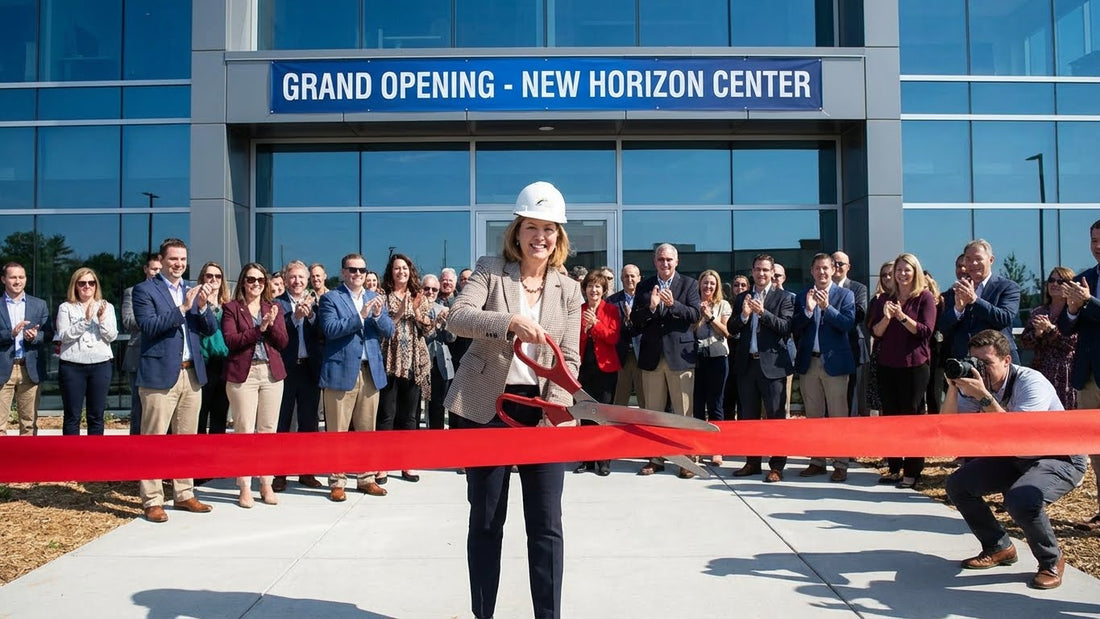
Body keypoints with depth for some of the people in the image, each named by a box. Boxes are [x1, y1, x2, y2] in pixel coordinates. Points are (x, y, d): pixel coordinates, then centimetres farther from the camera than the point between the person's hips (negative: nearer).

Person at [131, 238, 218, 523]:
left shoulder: (193, 291, 13)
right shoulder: (145, 290, -2)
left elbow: (211, 329, 8)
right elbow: (149, 326, -15)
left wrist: (202, 306, -10)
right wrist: (182, 308, -21)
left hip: (192, 374, 6)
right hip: (160, 374, -5)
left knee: (187, 438, 11)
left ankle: (184, 494, 21)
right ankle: (152, 501, 6)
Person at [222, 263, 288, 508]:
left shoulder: (275, 308, 14)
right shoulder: (231, 308, 5)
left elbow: (283, 342, 5)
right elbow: (231, 341, -8)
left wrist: (272, 324, -10)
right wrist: (259, 328, -13)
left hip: (272, 374, 3)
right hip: (242, 374, -3)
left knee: (268, 430, 6)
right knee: (244, 431, -2)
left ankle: (266, 484, 15)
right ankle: (245, 488, 6)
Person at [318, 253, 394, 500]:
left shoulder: (375, 298, 15)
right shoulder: (330, 298, -1)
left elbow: (389, 331, 7)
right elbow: (330, 329, -15)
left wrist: (378, 315, -13)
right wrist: (360, 316, -22)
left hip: (371, 371, 5)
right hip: (341, 371, -5)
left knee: (367, 429, 11)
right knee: (337, 430, 0)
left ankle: (366, 478, 20)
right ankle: (336, 482, 8)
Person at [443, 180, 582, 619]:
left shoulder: (568, 290, 6)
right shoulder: (489, 270, 0)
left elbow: (569, 359, 3)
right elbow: (457, 317, -16)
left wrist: (555, 411, -13)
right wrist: (510, 322, -33)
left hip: (542, 411, 2)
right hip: (486, 409, -1)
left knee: (547, 524, 3)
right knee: (486, 521, 8)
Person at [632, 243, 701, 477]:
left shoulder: (689, 284, 4)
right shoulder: (644, 286, 9)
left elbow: (694, 315, -7)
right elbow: (635, 321, 2)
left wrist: (673, 304, -22)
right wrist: (650, 307, -16)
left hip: (680, 355, -2)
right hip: (651, 355, 3)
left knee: (683, 411, 0)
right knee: (653, 411, 8)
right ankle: (655, 458, 18)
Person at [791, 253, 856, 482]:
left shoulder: (845, 295, 2)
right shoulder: (803, 296, 9)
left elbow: (848, 324, -11)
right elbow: (795, 329, 1)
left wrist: (826, 307, -21)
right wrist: (808, 310, -14)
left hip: (834, 362, -3)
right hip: (808, 362, 3)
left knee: (838, 415, 0)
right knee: (813, 415, 10)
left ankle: (840, 464, 6)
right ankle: (817, 462, 19)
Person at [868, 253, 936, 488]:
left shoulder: (925, 297, -1)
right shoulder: (886, 300, 11)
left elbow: (925, 331, -10)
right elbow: (876, 333, 6)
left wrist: (901, 316, -21)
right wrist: (886, 317, -13)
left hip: (915, 365, -5)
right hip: (887, 365, 5)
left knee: (912, 416, -1)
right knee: (890, 416, 7)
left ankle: (912, 472, 5)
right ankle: (895, 468, 16)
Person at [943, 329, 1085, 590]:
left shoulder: (1030, 382, -27)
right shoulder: (976, 383, -9)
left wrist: (984, 396, -43)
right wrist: (954, 386, -26)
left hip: (1060, 458, -7)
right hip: (1012, 458, 7)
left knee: (1020, 499, -34)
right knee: (957, 485, -6)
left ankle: (1052, 561, -4)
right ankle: (999, 548, 14)